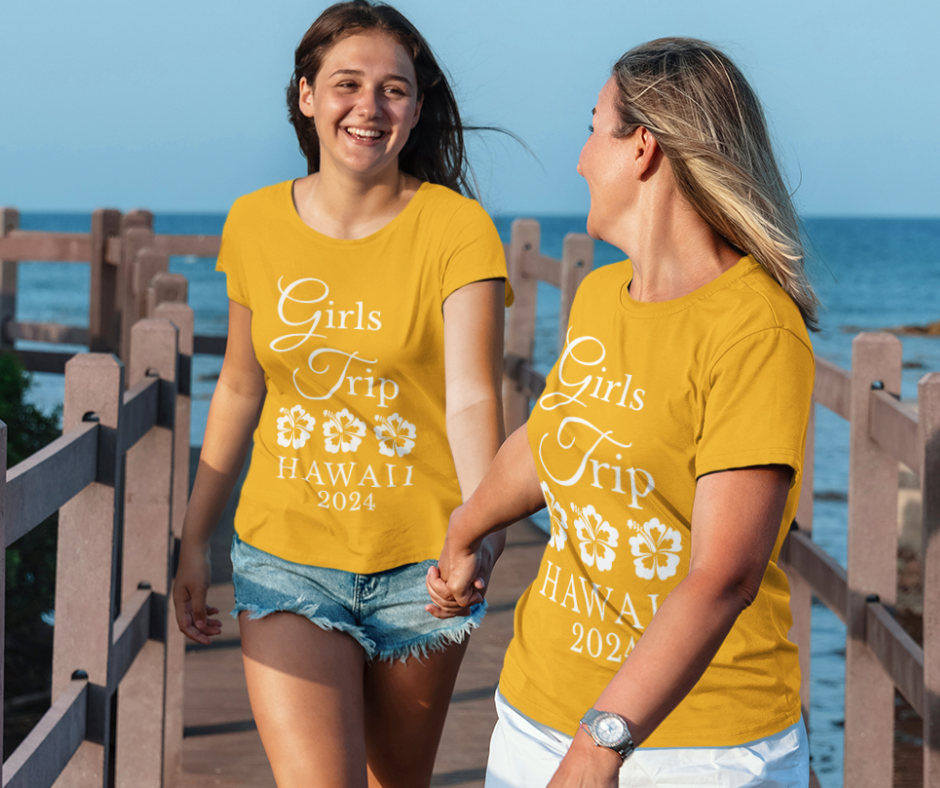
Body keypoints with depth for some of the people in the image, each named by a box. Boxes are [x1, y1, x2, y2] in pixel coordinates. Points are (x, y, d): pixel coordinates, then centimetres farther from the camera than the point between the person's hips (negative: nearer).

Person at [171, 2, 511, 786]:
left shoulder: (456, 228, -10)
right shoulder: (255, 224, 0)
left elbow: (473, 398, -20)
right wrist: (194, 538, 14)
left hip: (418, 564, -1)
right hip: (287, 556, 1)